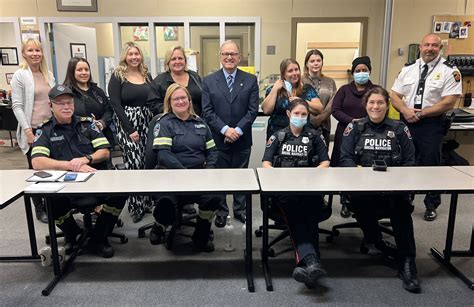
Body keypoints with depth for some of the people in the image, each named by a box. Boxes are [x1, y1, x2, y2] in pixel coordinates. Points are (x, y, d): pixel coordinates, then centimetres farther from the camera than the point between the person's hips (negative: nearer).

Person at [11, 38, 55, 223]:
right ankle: (39, 209, 17)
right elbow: (17, 106, -9)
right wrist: (27, 130, -16)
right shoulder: (20, 75, -6)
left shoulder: (48, 75, 11)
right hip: (33, 129, -5)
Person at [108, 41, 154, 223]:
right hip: (127, 123, -4)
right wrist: (130, 129, -14)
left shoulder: (147, 75, 12)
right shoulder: (117, 76, -2)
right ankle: (136, 207, 7)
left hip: (147, 122, 4)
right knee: (134, 164, -7)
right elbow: (115, 104, -9)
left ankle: (146, 201, 19)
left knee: (147, 163, 4)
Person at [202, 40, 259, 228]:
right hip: (218, 139, 0)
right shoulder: (208, 81, 2)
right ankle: (221, 211, 24)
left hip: (242, 139, 1)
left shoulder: (251, 80, 2)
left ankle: (240, 210, 27)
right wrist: (225, 129, -15)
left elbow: (253, 110, -4)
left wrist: (238, 130, -14)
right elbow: (207, 111, -5)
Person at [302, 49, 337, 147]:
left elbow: (332, 104, 3)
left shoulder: (330, 82, 13)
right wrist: (309, 120, -14)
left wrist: (319, 119, -10)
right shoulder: (301, 81, 2)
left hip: (324, 127, 3)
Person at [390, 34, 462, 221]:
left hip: (432, 124, -3)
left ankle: (431, 206, 23)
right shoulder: (408, 69, 8)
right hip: (406, 122, 4)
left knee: (430, 164, 4)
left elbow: (448, 103, -12)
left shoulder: (449, 71, -4)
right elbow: (394, 96, 6)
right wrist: (405, 110, -12)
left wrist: (421, 113, -14)